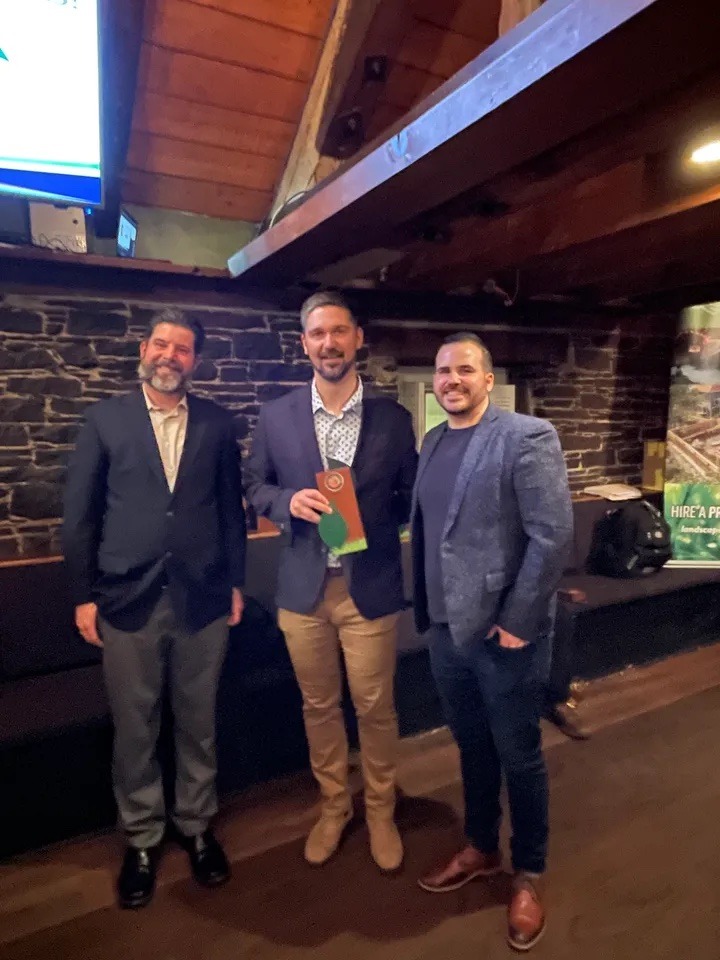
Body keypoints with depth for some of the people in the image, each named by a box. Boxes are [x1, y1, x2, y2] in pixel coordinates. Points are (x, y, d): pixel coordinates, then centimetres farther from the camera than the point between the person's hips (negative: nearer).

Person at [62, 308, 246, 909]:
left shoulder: (217, 423, 4)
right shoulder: (106, 419, 2)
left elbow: (231, 507, 6)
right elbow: (80, 513, 2)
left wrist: (236, 582, 4)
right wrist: (84, 593, -1)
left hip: (203, 598, 1)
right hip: (128, 600, 0)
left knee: (198, 724, 15)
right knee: (134, 730, 13)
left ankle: (197, 827, 38)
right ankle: (142, 840, 36)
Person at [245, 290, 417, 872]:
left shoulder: (392, 417, -2)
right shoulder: (276, 416, 0)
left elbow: (411, 497, 6)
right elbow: (256, 486, 7)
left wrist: (372, 520, -10)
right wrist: (289, 502, -13)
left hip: (371, 586, -1)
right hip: (304, 588, 2)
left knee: (375, 707, 13)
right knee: (319, 706, 17)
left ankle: (380, 810, 39)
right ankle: (333, 807, 42)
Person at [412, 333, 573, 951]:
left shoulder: (527, 437, -12)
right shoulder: (433, 443, 8)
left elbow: (553, 535, -17)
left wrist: (516, 623, -16)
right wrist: (425, 609, 10)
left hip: (504, 632, -6)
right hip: (446, 628, 6)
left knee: (518, 756, 13)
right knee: (472, 747, 22)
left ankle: (529, 876, 37)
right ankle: (482, 849, 45)